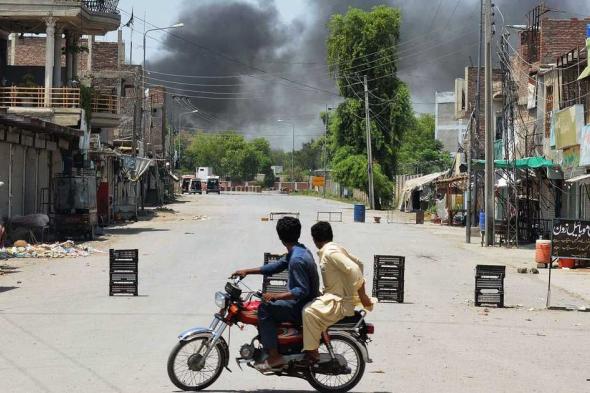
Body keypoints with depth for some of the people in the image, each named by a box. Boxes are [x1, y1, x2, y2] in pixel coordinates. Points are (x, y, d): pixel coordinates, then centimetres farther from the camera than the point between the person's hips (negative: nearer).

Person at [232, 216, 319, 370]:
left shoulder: (297, 259, -25)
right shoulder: (299, 251, 6)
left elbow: (302, 291, -27)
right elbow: (276, 266, 14)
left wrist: (276, 296, -28)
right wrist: (247, 271, 12)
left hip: (302, 308, -10)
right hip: (306, 303, 10)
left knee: (265, 308, -15)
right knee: (269, 306, 20)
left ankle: (274, 356, -11)